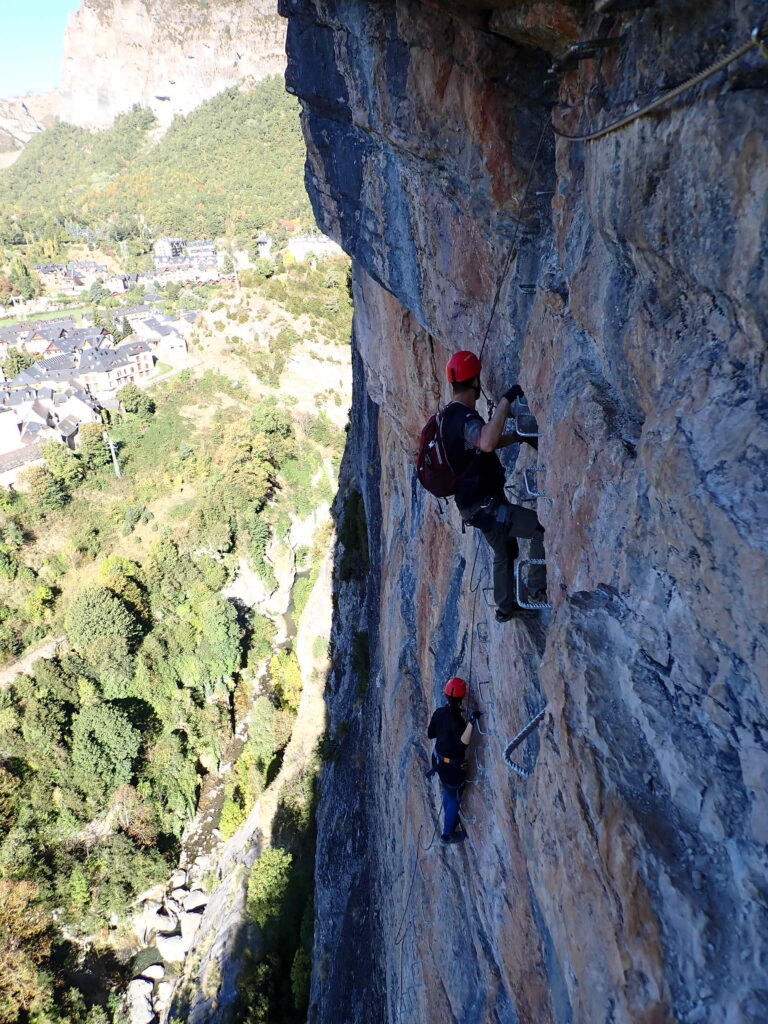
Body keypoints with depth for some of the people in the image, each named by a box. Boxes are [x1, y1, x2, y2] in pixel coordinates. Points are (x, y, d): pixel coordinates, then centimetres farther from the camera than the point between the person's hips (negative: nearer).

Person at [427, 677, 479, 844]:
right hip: (452, 766, -7)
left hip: (439, 760, 7)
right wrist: (471, 723, -45)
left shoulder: (439, 712, -8)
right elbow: (463, 743, -37)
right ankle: (447, 834, 29)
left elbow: (430, 734, 4)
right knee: (454, 799, 14)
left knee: (448, 793, 28)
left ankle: (450, 823, 48)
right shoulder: (456, 719, -29)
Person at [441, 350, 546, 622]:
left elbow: (487, 441, 27)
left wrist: (519, 437, 20)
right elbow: (487, 444, -47)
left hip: (474, 503, 11)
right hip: (483, 506, -11)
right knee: (542, 527, -12)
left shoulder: (450, 415, 10)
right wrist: (506, 400, -41)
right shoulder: (465, 418, -23)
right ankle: (538, 587, 0)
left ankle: (505, 607, 40)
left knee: (504, 551, 27)